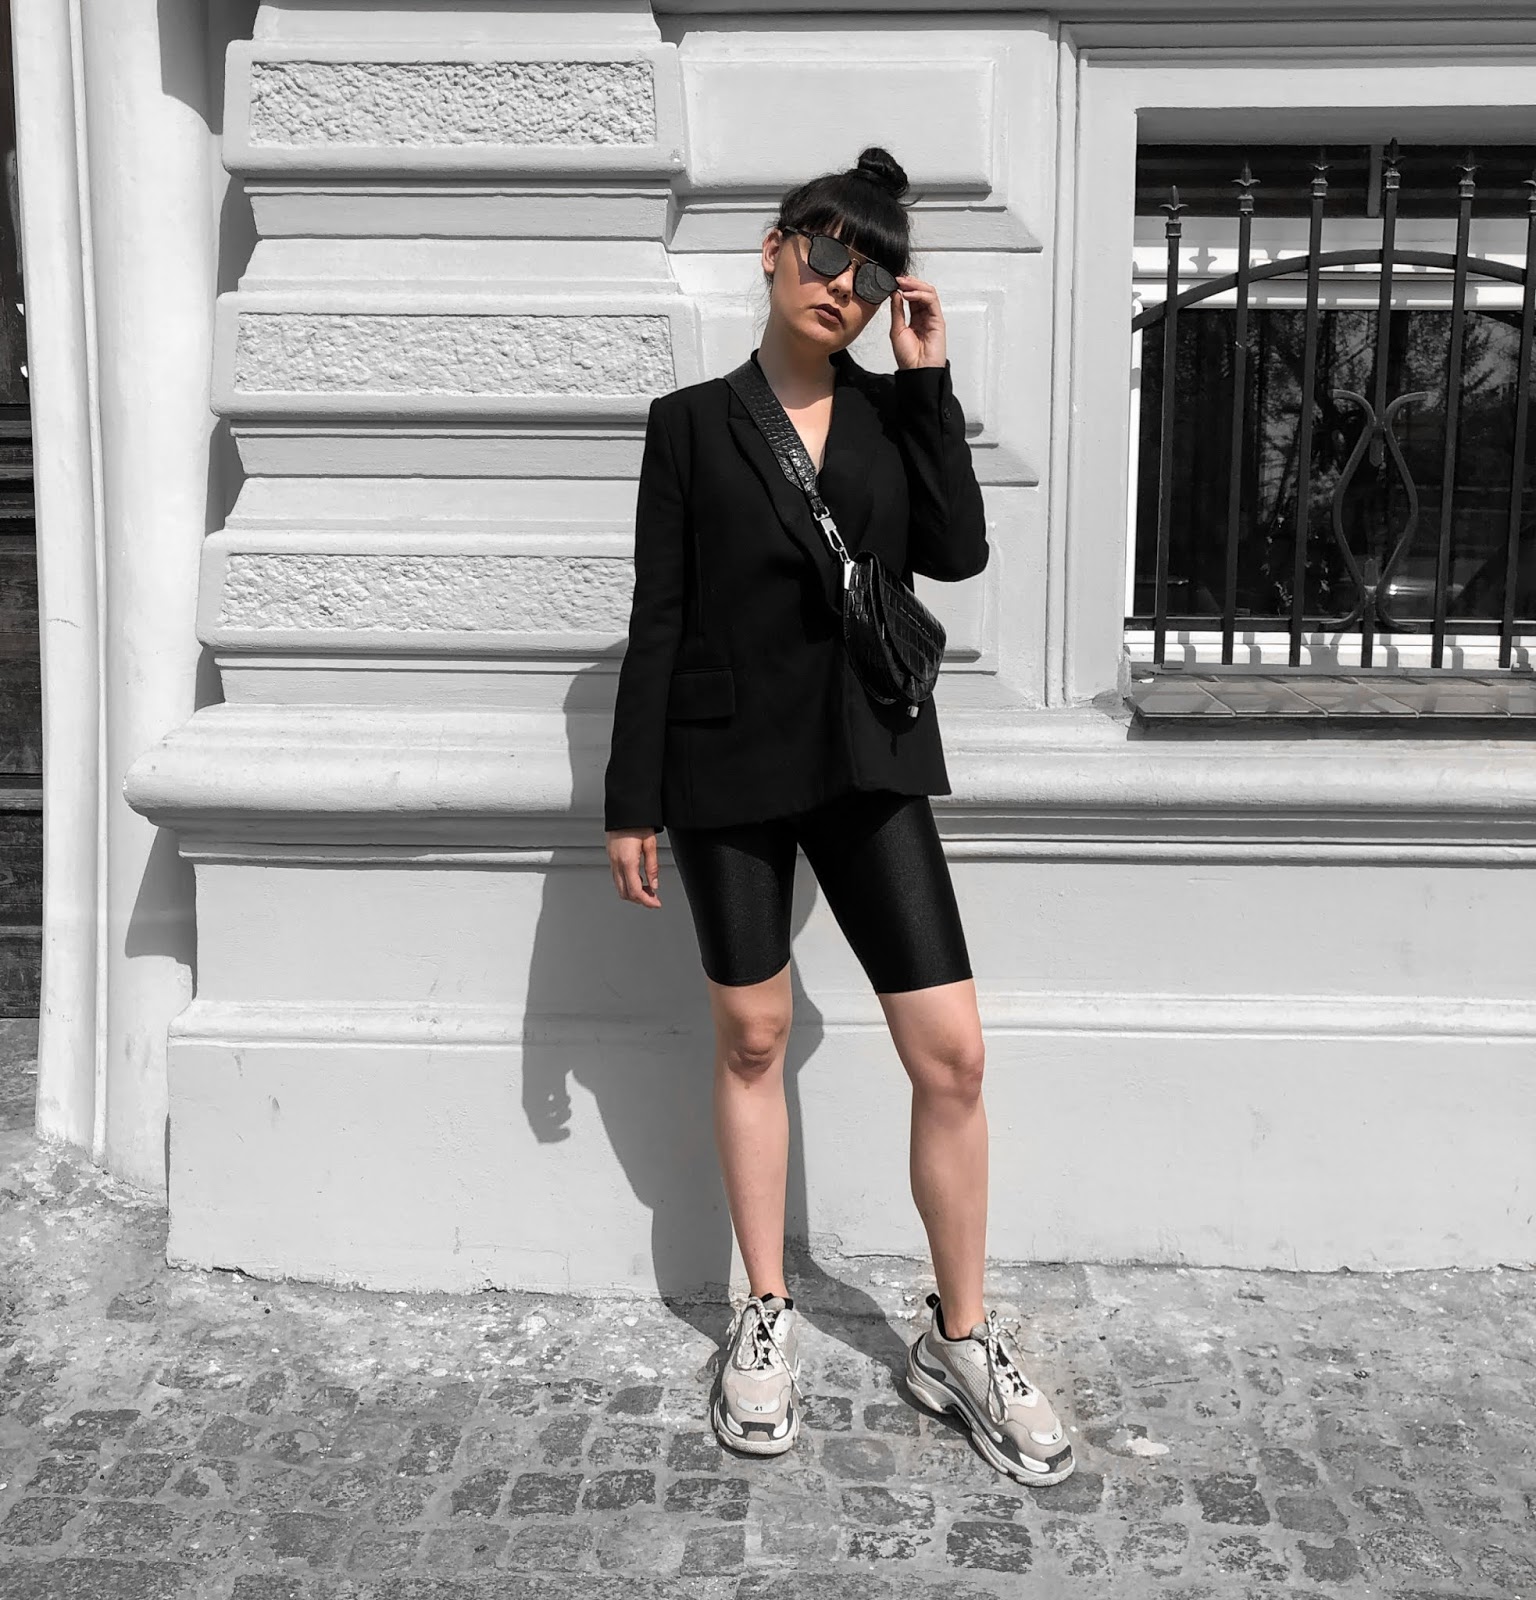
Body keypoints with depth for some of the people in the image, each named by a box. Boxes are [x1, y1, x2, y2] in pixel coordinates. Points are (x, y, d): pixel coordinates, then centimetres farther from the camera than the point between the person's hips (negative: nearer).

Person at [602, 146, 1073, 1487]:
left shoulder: (896, 410, 9)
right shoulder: (693, 422, 2)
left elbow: (957, 553, -6)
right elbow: (658, 617, 0)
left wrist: (928, 378, -5)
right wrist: (633, 800, -3)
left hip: (869, 760, 2)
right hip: (730, 764, -1)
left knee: (952, 1055, -2)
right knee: (752, 1039, 9)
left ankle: (962, 1339, 15)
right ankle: (767, 1319, 26)